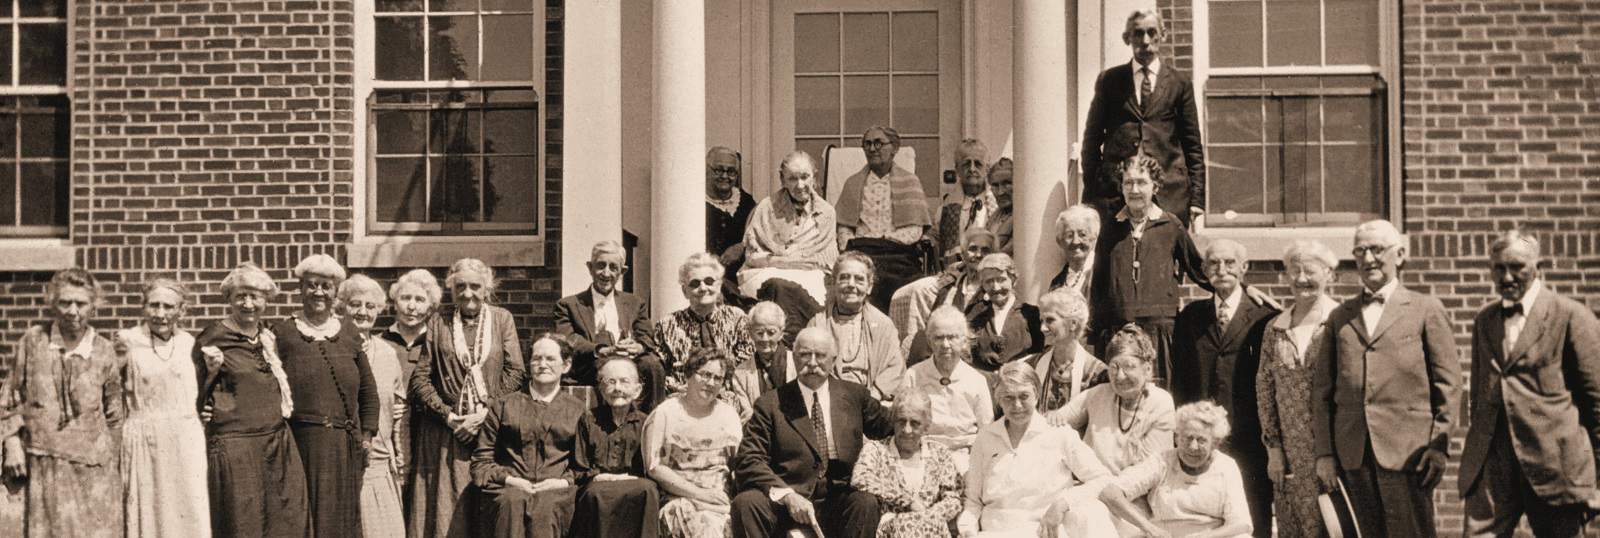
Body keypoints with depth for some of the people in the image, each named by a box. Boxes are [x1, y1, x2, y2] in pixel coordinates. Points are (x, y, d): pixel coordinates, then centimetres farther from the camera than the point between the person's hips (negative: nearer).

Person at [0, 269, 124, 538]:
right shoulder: (33, 341, 0)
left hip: (93, 464, 0)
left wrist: (115, 464, 9)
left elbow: (115, 415, 8)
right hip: (43, 463, 1)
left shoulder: (105, 352, 0)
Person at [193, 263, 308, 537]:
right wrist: (212, 372, -11)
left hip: (279, 446, 5)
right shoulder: (212, 339, -4)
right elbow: (194, 399, 0)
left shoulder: (270, 337, 13)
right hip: (234, 449, -5)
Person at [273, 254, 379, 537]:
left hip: (344, 449, 3)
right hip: (299, 445, -3)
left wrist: (367, 435, 7)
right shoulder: (282, 333, 2)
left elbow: (368, 391, 14)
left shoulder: (349, 333, 11)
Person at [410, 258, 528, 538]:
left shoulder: (502, 319, 8)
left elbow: (516, 372, 1)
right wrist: (447, 415, -8)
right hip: (444, 430, 0)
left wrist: (486, 413, -8)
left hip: (491, 426, 0)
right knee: (444, 504, -3)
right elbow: (420, 377, 3)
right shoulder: (438, 322, 7)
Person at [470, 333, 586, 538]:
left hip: (555, 491, 0)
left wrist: (564, 481, -5)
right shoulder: (502, 406, 21)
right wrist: (507, 479, -4)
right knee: (511, 502, -36)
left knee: (546, 507, -36)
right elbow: (481, 460, 15)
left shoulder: (577, 410, 19)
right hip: (507, 488, 1)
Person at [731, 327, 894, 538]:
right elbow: (748, 460, -4)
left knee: (866, 503, -29)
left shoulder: (855, 396, 12)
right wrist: (787, 495, -19)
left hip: (836, 504, 2)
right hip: (782, 502, -1)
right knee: (745, 502, -30)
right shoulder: (771, 404, 3)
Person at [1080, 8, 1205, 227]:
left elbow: (1193, 145, 11)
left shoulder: (1179, 83, 11)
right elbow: (1092, 139, 11)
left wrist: (1197, 199, 4)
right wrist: (1090, 197, 3)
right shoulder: (1109, 80, 11)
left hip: (1169, 193, 0)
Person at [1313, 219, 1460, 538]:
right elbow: (1322, 389, 12)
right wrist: (1324, 452, 5)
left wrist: (1439, 446, -5)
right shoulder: (1340, 317, 15)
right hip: (1353, 455, 3)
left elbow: (1447, 383, 2)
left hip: (1407, 452, -3)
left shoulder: (1426, 311, 6)